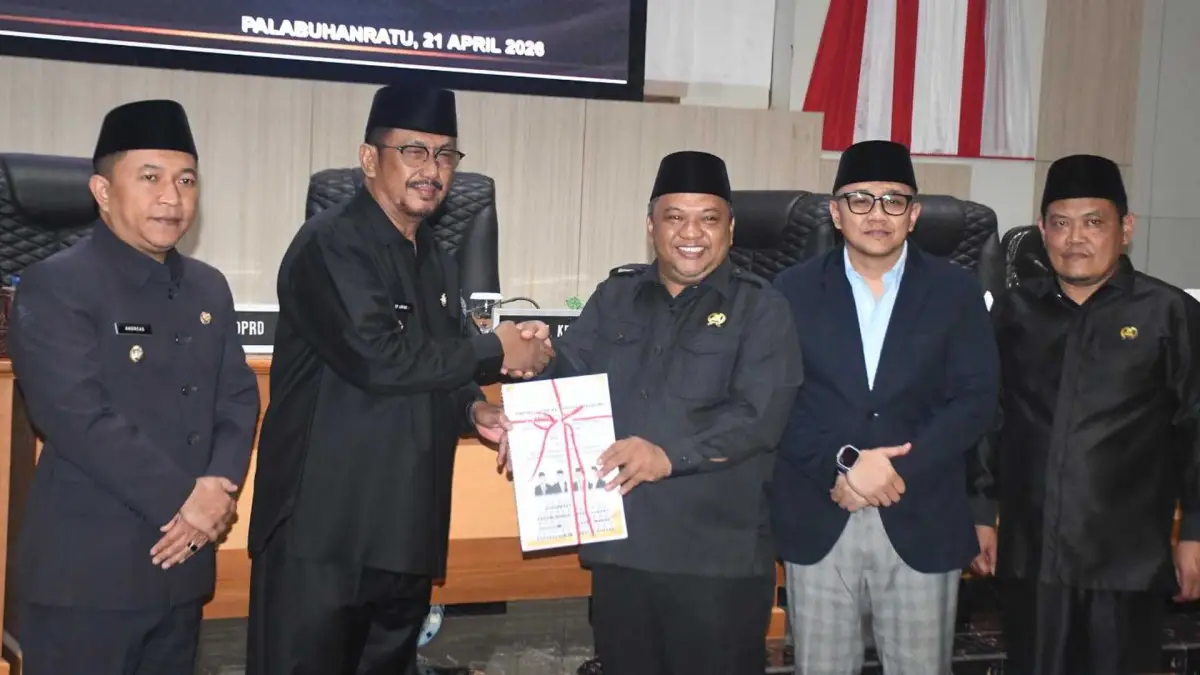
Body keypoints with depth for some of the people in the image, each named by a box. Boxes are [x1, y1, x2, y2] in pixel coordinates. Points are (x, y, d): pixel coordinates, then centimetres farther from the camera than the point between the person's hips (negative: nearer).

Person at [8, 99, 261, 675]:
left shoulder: (208, 288, 12)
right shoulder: (54, 287, -9)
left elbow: (239, 400, 9)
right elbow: (79, 418, -18)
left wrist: (219, 486, -10)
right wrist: (183, 501, -15)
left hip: (181, 562, 7)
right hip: (87, 570, -6)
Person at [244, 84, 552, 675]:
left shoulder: (438, 265, 15)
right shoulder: (329, 244, -11)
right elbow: (377, 358, -24)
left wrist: (474, 410, 0)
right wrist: (494, 351, -12)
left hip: (406, 535, 8)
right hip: (321, 533, -8)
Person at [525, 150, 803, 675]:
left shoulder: (760, 309, -2)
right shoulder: (614, 297, 13)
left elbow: (758, 415, -14)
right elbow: (568, 376, 10)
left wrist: (669, 455, -24)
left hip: (719, 555, -4)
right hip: (618, 545, 4)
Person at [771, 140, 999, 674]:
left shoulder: (956, 291, 4)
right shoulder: (794, 289, 4)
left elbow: (975, 399, -3)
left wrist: (895, 470, -13)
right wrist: (843, 462, -17)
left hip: (922, 522, 0)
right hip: (818, 521, 0)